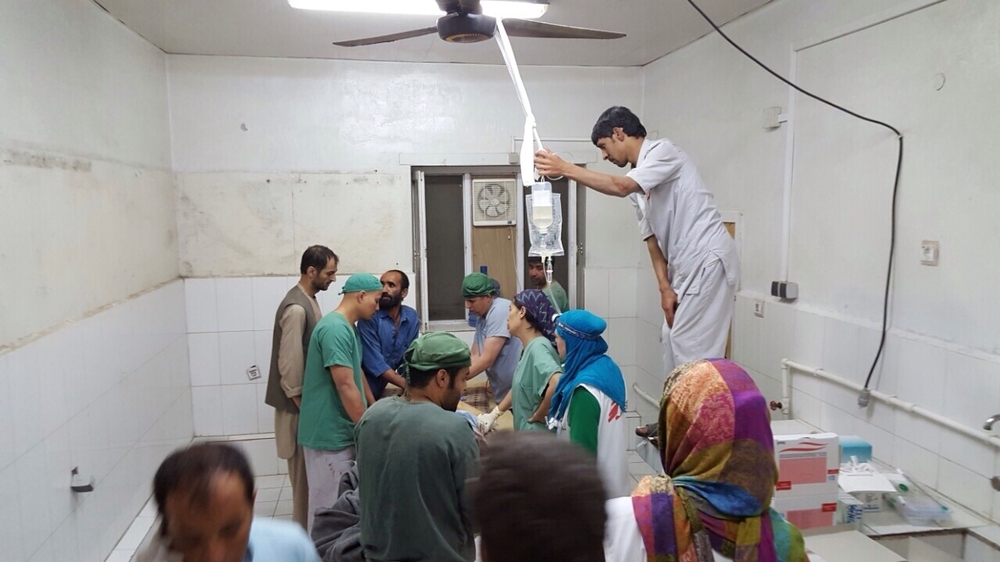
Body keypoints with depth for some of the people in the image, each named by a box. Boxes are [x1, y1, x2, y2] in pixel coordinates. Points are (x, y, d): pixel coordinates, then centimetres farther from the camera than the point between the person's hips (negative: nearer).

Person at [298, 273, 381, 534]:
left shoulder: (347, 328, 12)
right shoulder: (335, 329, -20)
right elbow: (346, 386, -24)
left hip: (342, 431, 10)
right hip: (330, 433, -10)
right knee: (329, 504, 2)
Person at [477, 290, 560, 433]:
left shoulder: (538, 348, -22)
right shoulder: (529, 347, 7)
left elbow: (557, 383, -39)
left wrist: (537, 416, -24)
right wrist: (494, 414, 17)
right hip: (526, 433, 9)